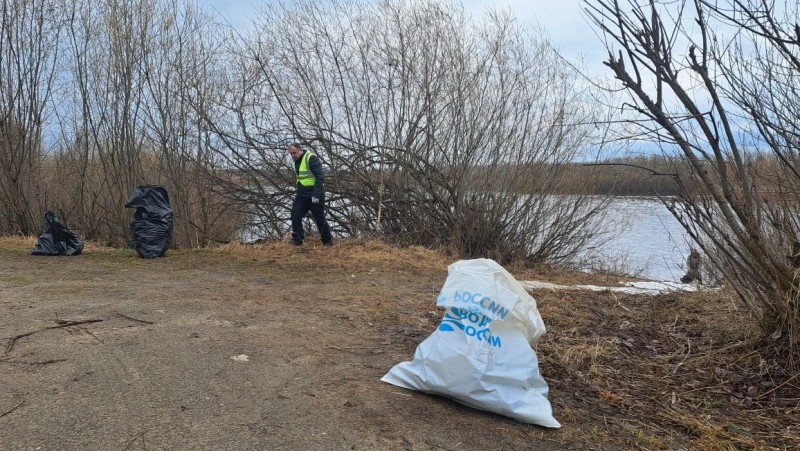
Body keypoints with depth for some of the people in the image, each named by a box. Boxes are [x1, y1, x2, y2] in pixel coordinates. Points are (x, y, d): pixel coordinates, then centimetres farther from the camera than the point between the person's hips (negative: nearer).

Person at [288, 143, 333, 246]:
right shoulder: (297, 161, 11)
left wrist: (316, 195, -23)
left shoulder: (311, 158, -16)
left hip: (314, 195, -8)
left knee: (319, 218, 1)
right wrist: (298, 191, 19)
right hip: (302, 194, 8)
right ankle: (297, 240, 0)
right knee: (295, 215, -7)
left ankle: (328, 241, 16)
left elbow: (320, 177, -20)